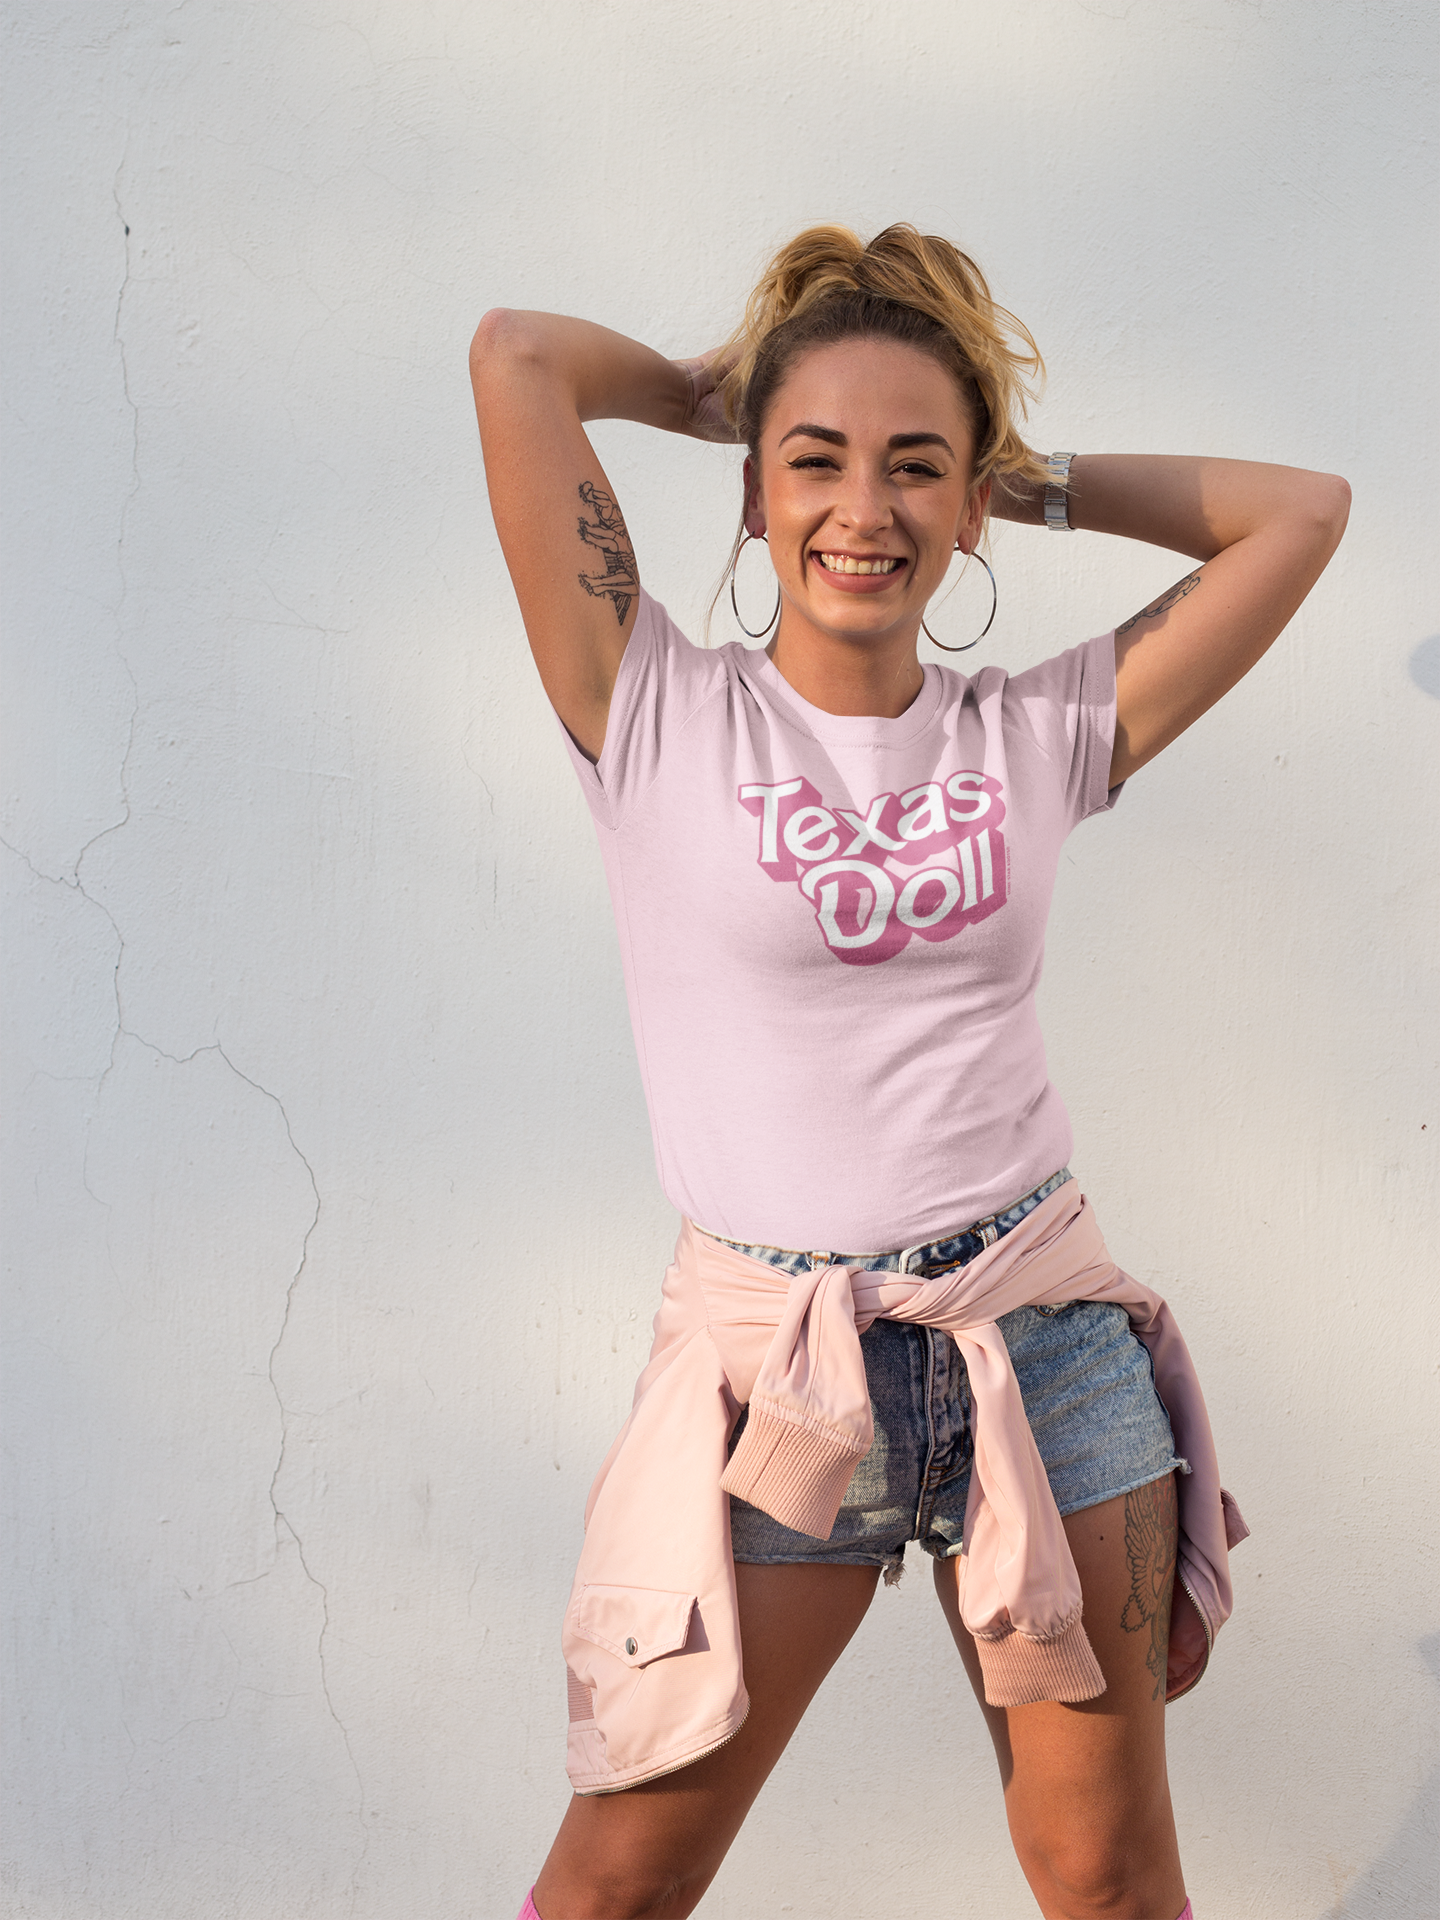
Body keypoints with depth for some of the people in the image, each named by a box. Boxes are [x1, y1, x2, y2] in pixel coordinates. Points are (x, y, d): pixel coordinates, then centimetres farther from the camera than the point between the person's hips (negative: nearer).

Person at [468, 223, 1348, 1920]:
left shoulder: (1037, 736, 4)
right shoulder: (659, 722, -5)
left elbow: (1301, 510, 7)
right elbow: (519, 354, -10)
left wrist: (1033, 482, 9)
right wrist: (721, 391, 7)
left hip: (1044, 1342, 3)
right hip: (772, 1366, -2)